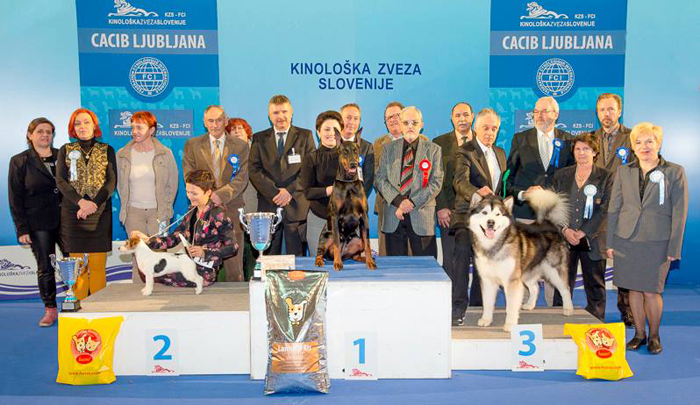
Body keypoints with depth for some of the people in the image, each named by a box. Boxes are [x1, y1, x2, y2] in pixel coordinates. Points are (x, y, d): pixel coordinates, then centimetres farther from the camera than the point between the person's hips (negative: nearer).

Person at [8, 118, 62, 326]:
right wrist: (22, 229, -6)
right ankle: (50, 309, 16)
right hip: (39, 224, -1)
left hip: (65, 220, 2)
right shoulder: (19, 161, 2)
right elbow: (15, 198, 0)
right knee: (45, 267, 4)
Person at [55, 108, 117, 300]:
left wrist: (93, 205, -13)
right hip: (72, 213, 1)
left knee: (98, 263, -3)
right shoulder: (65, 150, 12)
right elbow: (60, 181, 2)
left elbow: (111, 182, 0)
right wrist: (81, 202, -14)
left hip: (100, 212, -1)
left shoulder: (107, 150, 9)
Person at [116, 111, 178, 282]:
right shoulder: (122, 154, 5)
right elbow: (120, 185, 16)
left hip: (158, 211, -1)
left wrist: (165, 209, 3)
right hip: (134, 211, 1)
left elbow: (173, 183, 6)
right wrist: (125, 207, 9)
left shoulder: (165, 153, 0)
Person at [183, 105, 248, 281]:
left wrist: (221, 195, -16)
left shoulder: (240, 146, 7)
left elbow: (242, 178, -2)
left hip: (231, 209, 0)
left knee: (234, 265, 0)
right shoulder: (192, 145, 10)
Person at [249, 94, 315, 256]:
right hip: (268, 205, 1)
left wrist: (291, 191, -12)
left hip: (297, 206, -1)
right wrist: (274, 193, -11)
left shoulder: (305, 136, 8)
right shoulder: (259, 138, 11)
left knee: (297, 256, 2)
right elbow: (254, 171, 2)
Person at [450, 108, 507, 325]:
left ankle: (477, 308, 21)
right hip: (467, 216, -6)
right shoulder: (465, 151, -6)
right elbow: (460, 181, -23)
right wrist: (477, 192, -43)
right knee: (462, 258, -20)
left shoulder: (500, 153, 17)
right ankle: (458, 308, -18)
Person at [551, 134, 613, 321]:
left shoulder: (606, 177, 3)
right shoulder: (561, 175, 10)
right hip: (564, 239, 2)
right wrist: (565, 230, -9)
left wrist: (582, 232, -13)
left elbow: (604, 210, -5)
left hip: (593, 241, -2)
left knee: (595, 286, 6)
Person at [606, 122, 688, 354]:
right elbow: (613, 209, 8)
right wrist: (610, 243, 5)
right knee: (634, 289, 9)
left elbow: (679, 213, -1)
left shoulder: (675, 172, 0)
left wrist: (674, 249, -5)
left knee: (651, 292, -2)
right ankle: (639, 334, 24)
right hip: (626, 240, 3)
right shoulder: (623, 172, 6)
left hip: (657, 242, -2)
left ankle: (654, 336, 21)